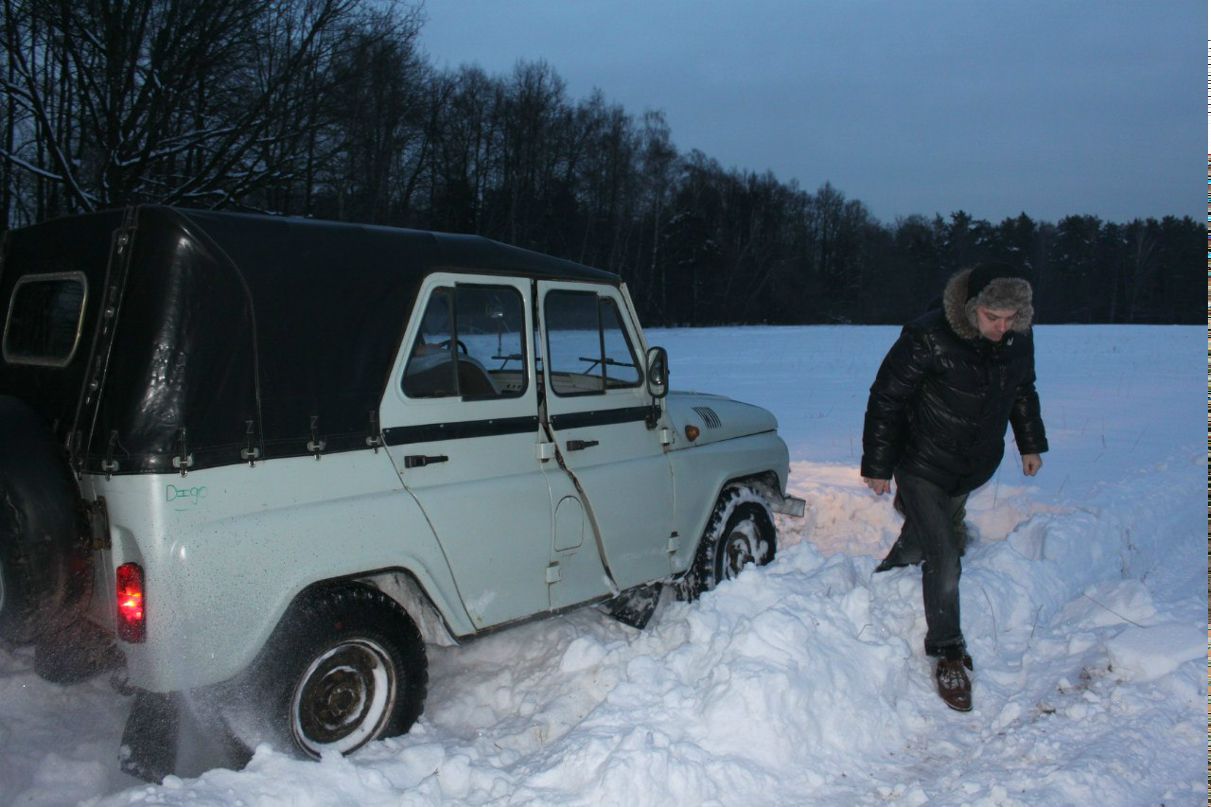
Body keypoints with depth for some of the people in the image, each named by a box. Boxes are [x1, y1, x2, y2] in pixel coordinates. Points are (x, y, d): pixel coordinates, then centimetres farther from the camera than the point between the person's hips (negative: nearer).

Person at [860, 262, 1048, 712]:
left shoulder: (1019, 338, -7)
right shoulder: (929, 337, -25)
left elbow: (1023, 391, 14)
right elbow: (886, 398, -17)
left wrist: (1030, 443, 20)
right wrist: (877, 465, -13)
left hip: (975, 468, 6)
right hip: (922, 466, -6)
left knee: (924, 541, 20)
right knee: (944, 561, -8)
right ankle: (948, 654, 7)